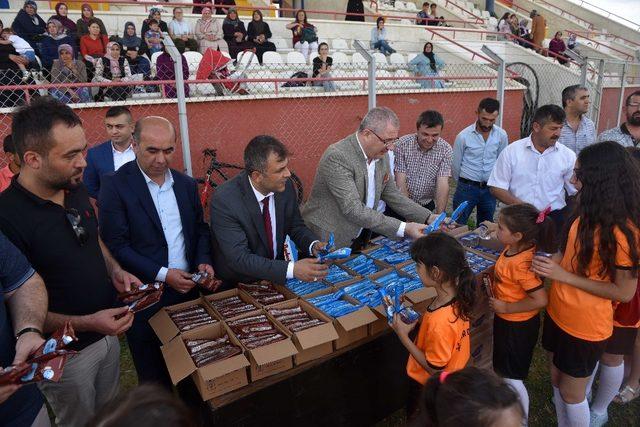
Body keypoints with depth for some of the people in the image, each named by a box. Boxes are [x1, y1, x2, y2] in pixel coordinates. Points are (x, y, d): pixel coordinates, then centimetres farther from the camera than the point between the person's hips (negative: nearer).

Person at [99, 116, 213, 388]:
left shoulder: (187, 184, 5)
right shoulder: (115, 186, -10)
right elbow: (116, 246, -13)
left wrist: (204, 261, -6)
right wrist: (163, 274, -19)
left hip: (187, 289, 4)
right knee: (153, 377, 13)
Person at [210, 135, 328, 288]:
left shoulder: (285, 186, -9)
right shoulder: (224, 200, -23)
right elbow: (239, 258, -26)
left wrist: (314, 245, -13)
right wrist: (292, 270, -34)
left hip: (277, 278, 4)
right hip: (237, 286, -3)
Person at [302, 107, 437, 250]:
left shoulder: (381, 155, 1)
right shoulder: (337, 157, -22)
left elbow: (392, 195, 10)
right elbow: (353, 210, -28)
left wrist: (429, 217, -1)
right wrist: (404, 228, -29)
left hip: (360, 240, 7)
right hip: (327, 242, -6)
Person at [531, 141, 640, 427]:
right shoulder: (586, 211, 0)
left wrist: (564, 276, -23)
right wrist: (548, 265, -7)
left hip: (586, 327, -7)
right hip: (558, 314, 7)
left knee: (571, 393, 12)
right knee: (557, 381, 22)